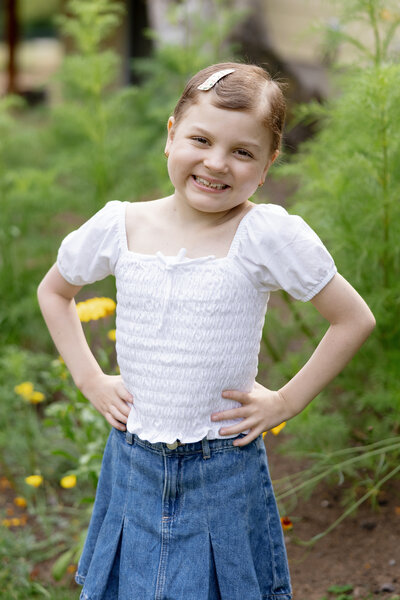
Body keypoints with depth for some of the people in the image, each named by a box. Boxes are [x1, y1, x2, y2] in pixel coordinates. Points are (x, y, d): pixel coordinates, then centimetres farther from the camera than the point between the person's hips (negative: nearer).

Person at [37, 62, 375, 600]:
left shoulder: (268, 233, -15)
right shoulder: (119, 226, -4)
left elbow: (355, 319, -8)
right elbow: (53, 292, 15)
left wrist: (286, 402, -7)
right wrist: (90, 380, 6)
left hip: (224, 473, -3)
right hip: (133, 468, 3)